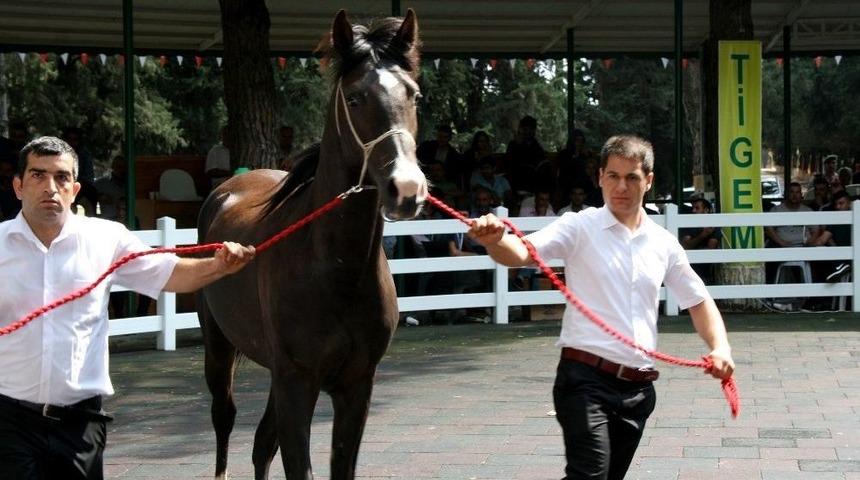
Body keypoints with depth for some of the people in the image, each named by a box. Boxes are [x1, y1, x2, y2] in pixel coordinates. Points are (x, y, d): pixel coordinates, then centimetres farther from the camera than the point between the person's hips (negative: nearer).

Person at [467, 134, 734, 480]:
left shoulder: (663, 243, 11)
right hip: (586, 378, -5)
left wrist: (720, 346, 2)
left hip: (638, 387, 5)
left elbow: (698, 301, 21)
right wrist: (495, 241, -40)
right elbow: (522, 253, -17)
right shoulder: (580, 227, -2)